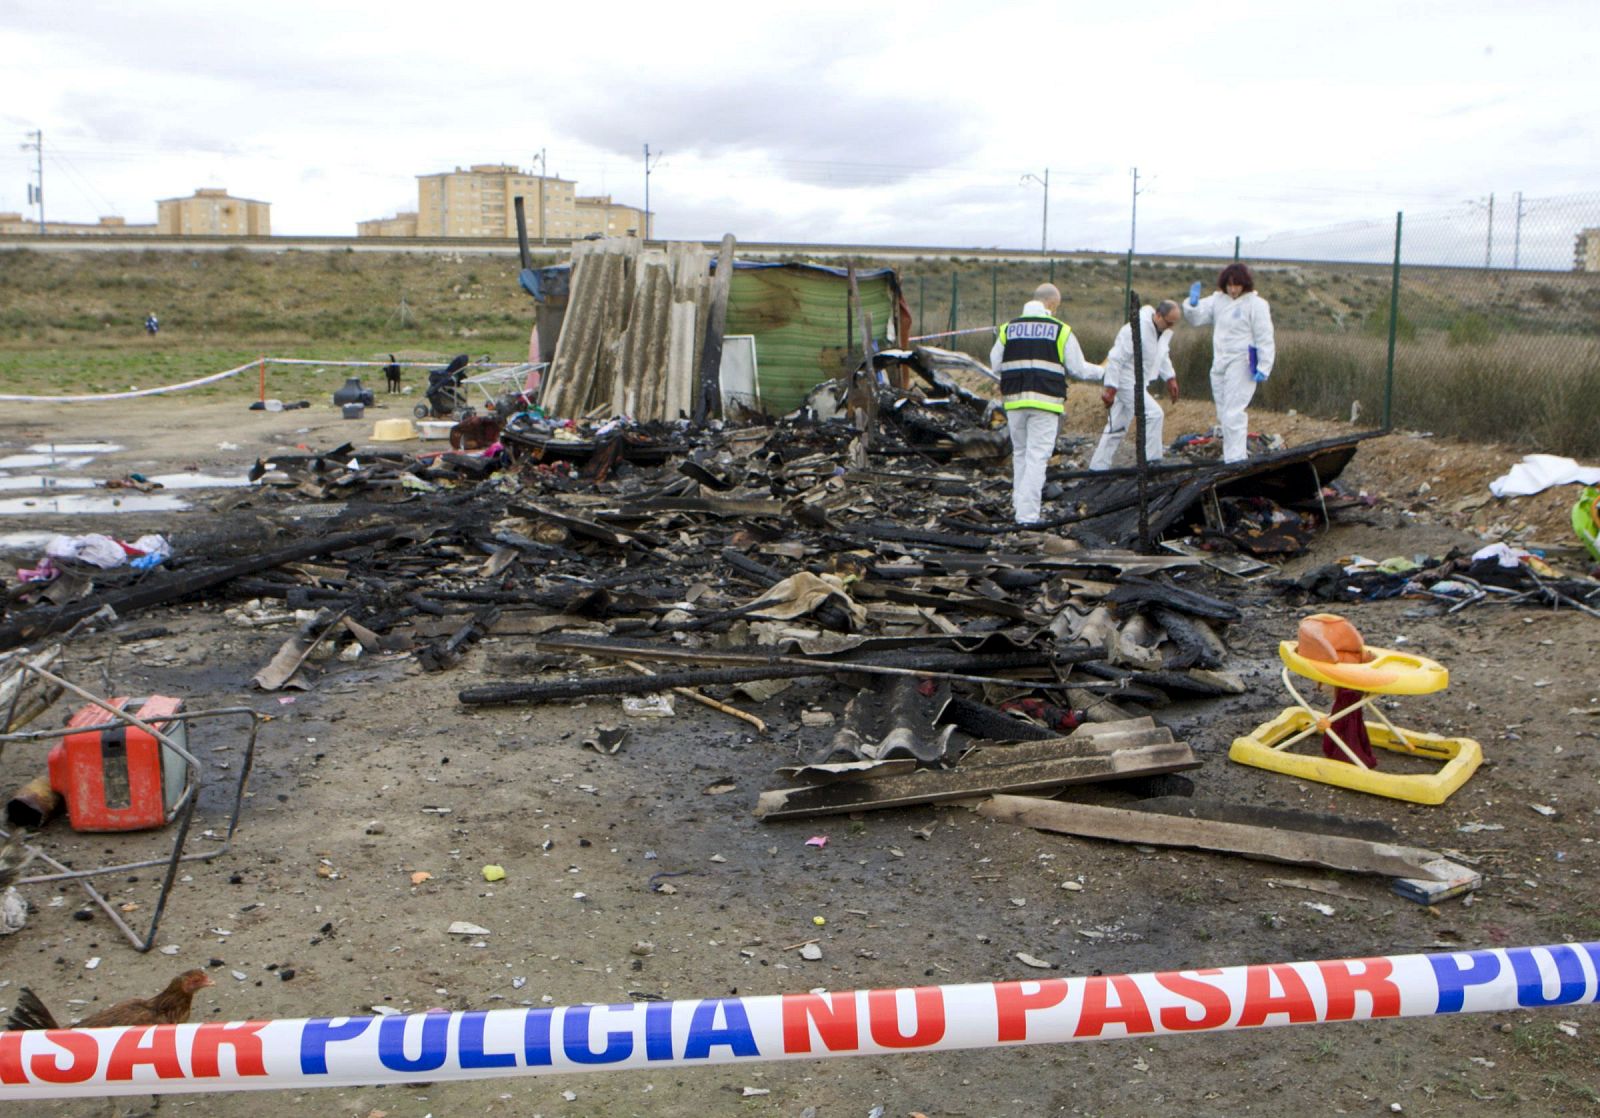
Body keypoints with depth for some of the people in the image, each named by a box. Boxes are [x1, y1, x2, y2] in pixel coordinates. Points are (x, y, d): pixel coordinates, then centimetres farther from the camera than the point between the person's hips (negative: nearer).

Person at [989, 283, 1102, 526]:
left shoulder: (1008, 328, 8)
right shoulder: (1061, 330, -1)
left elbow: (995, 364, 11)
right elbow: (1078, 369, 3)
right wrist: (1102, 372, 21)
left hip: (1015, 399, 3)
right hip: (1045, 401, -3)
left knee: (1020, 453, 19)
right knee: (1037, 456, -3)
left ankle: (1019, 503, 23)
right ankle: (1027, 514, -7)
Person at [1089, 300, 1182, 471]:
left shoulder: (1165, 331, 4)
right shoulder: (1136, 330, -25)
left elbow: (1163, 355, 22)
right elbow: (1115, 358, -23)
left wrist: (1170, 378, 16)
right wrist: (1110, 388, -23)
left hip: (1138, 382, 9)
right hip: (1126, 381, -9)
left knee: (1117, 427, 12)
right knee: (1153, 413, -17)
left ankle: (1098, 468, 18)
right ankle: (1151, 461, -9)